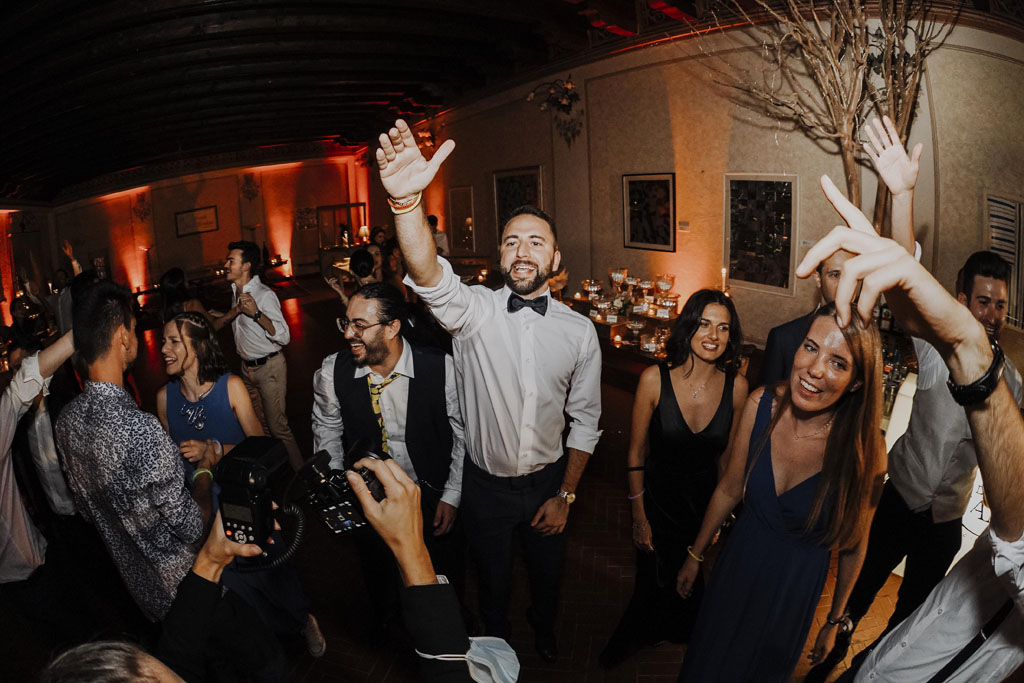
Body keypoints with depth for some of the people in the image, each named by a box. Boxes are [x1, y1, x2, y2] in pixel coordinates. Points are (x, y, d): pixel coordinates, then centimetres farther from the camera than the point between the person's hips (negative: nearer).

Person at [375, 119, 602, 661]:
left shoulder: (579, 330, -9)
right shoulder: (474, 311, -16)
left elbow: (585, 420, -2)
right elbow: (430, 278, -39)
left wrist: (565, 494, -2)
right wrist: (407, 200, -56)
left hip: (546, 483, 2)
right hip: (484, 484, -1)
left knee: (548, 572, 24)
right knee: (492, 580, 21)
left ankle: (544, 627, 59)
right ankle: (497, 643, 53)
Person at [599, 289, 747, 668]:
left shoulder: (736, 386, -14)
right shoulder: (655, 378, -21)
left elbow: (729, 455, 0)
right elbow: (636, 454, -11)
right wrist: (639, 517, -6)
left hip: (704, 501, 3)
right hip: (658, 498, -2)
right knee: (653, 580, 13)